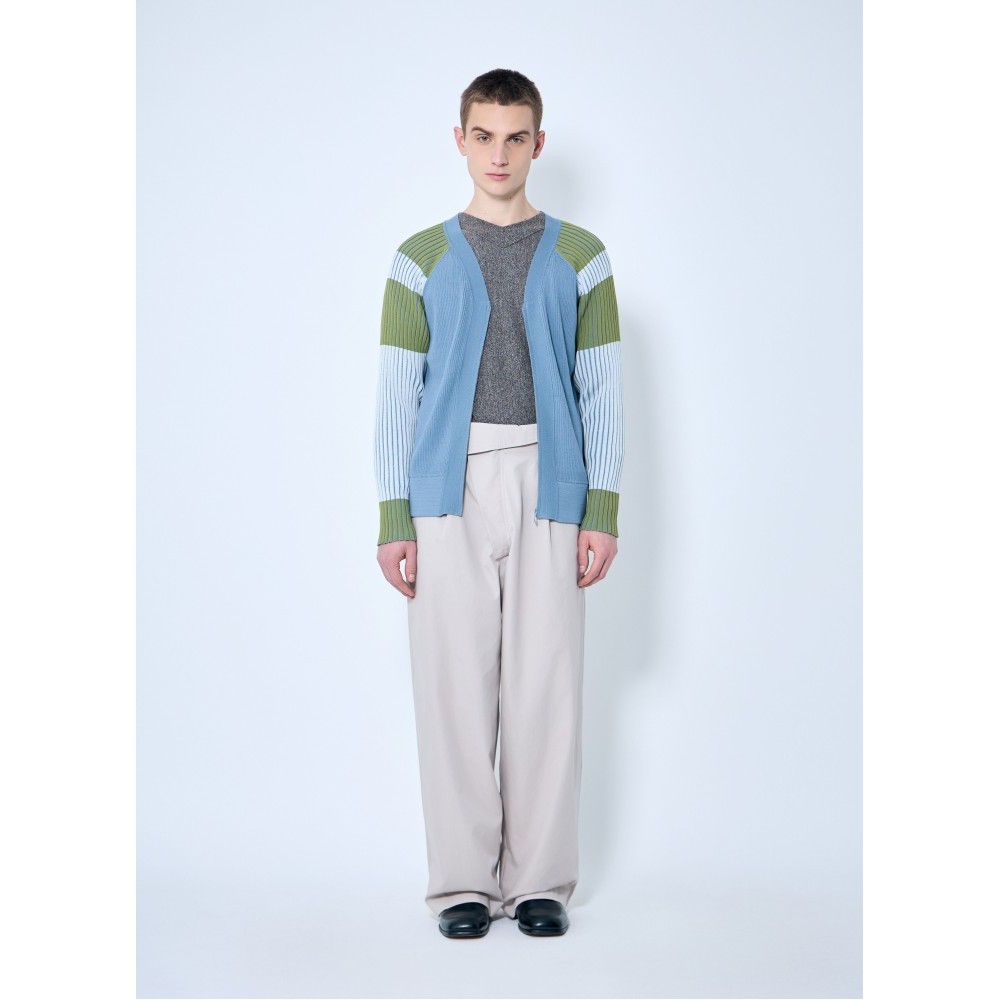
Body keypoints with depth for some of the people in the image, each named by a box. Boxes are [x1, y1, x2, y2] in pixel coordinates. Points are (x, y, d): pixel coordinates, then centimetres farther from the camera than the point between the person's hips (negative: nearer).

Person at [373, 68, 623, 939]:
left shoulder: (579, 256, 9)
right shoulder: (422, 259, 9)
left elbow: (602, 391, 6)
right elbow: (396, 394, 6)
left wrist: (604, 512, -2)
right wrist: (393, 519, -1)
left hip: (548, 484, 0)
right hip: (451, 485, 0)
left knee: (545, 684, 0)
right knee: (455, 683, 0)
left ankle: (541, 881, 12)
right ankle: (464, 881, 11)